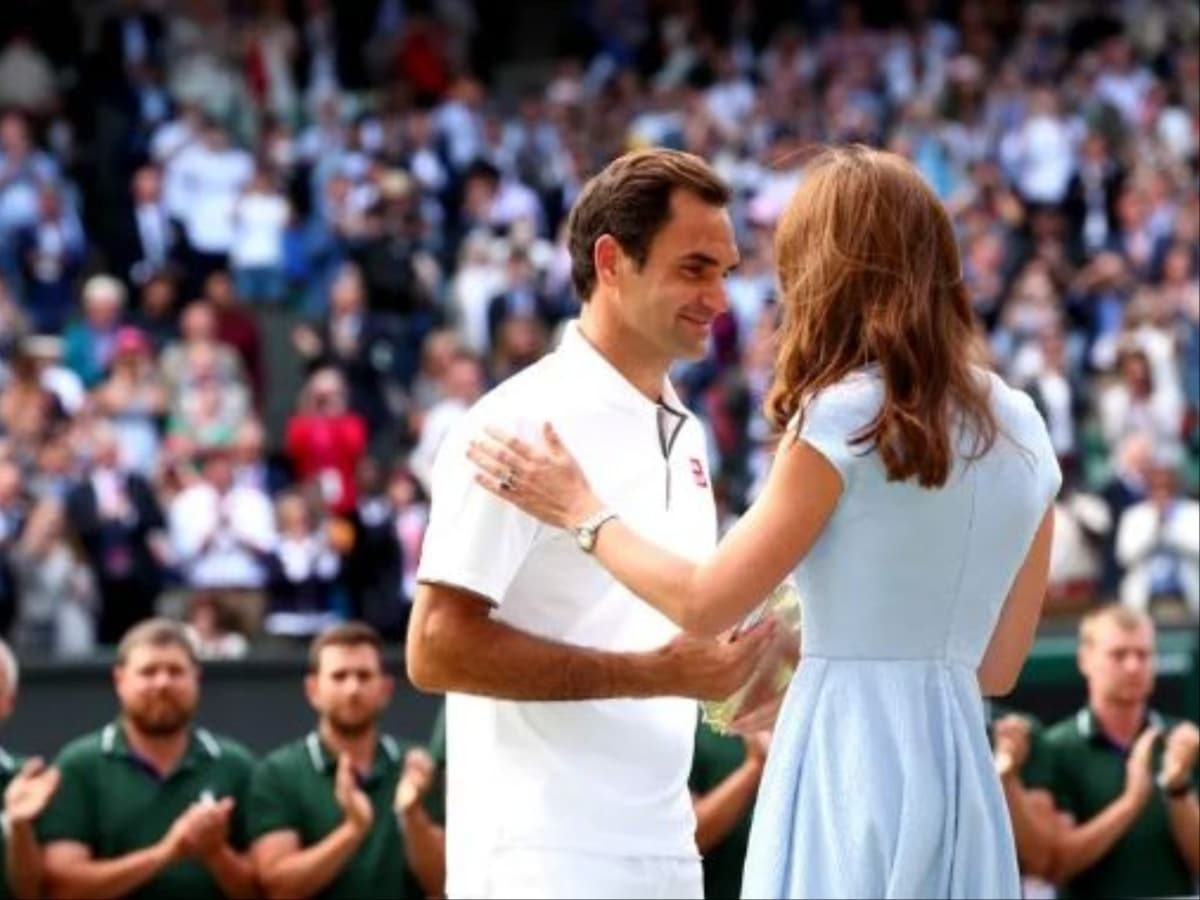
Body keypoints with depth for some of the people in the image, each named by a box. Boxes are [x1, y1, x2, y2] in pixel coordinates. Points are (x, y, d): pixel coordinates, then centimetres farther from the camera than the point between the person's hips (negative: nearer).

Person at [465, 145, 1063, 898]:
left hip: (853, 765, -6)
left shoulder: (845, 418, -9)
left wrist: (584, 510, 11)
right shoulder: (1021, 429, 10)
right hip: (960, 770, 6)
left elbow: (705, 604, -4)